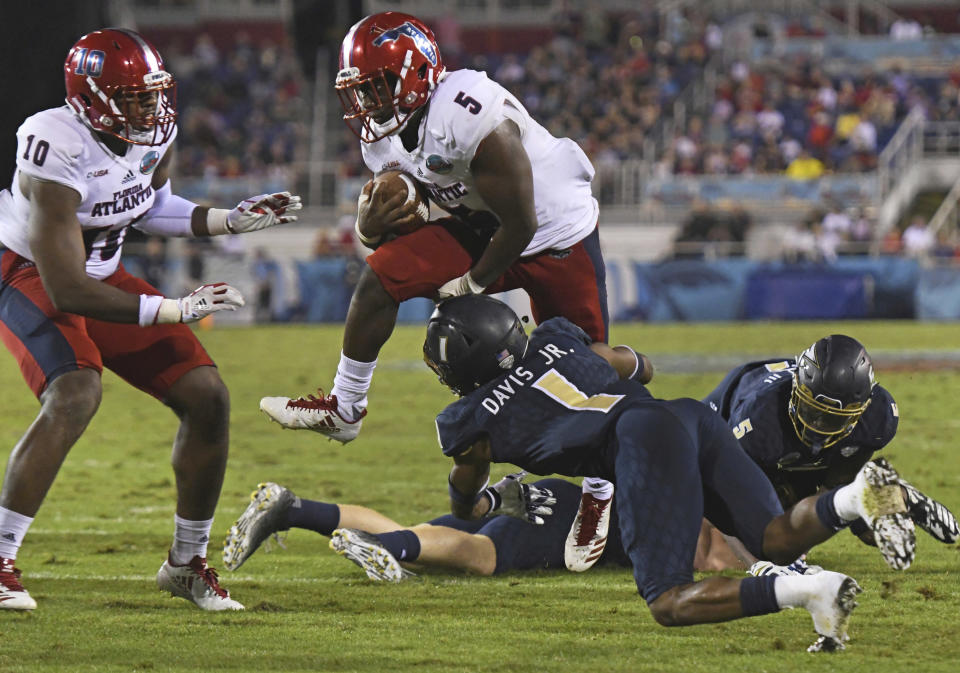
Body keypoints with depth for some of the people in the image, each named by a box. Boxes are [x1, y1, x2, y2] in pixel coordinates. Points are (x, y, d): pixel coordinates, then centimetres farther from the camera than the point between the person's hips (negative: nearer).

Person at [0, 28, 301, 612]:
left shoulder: (154, 133, -10)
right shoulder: (60, 152, -33)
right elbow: (66, 289, -33)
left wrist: (235, 220, 0)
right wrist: (175, 311, -35)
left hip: (103, 275, 7)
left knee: (207, 397, -3)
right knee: (76, 397, -33)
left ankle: (187, 563, 13)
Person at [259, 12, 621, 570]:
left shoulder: (472, 117, -33)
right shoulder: (385, 136, -6)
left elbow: (521, 222, -28)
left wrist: (474, 283, -15)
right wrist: (372, 225, -20)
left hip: (558, 236, -7)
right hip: (479, 230, 7)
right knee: (381, 278, -12)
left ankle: (599, 496, 23)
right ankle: (344, 411, 1)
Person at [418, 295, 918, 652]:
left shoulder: (469, 422, 17)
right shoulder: (554, 339, 29)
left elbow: (464, 502, 39)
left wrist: (472, 511, 63)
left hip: (645, 441, -7)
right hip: (691, 415, 7)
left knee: (668, 603, -10)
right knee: (778, 540, 9)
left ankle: (806, 592, -33)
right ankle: (856, 496, -23)